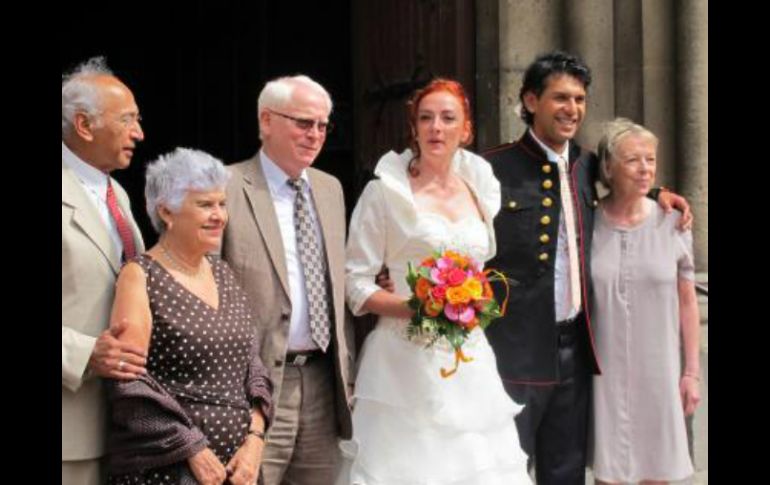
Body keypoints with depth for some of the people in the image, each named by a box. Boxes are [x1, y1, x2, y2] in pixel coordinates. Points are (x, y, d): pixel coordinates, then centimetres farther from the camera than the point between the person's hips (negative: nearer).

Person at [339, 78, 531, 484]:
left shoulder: (480, 191, 12)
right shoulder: (386, 191, -3)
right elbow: (355, 281, -5)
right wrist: (413, 307, -19)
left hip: (471, 362, 5)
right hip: (405, 362, -4)